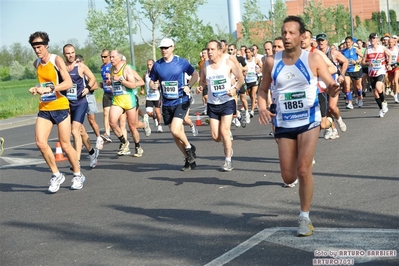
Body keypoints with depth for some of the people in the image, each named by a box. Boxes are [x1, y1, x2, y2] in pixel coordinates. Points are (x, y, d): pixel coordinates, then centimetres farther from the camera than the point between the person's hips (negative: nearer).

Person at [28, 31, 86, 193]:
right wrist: (37, 89, 4)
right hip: (44, 108, 5)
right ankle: (56, 175, 8)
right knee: (40, 143, -10)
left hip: (60, 107, -5)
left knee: (65, 145, 1)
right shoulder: (36, 64, 8)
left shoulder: (56, 60, -11)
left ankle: (78, 175, 22)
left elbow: (69, 83, -21)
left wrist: (49, 89, -31)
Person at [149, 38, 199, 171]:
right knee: (175, 135, 8)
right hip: (166, 104, 5)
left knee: (175, 130, -21)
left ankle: (189, 147, 8)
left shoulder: (181, 62, -5)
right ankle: (189, 160, 23)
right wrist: (153, 86, -10)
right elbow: (152, 81, 12)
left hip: (181, 101, -4)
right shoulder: (157, 65, 3)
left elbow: (195, 75, 6)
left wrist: (188, 86, -9)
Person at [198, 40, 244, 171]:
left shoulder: (228, 63, -7)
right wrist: (200, 87, -9)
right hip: (212, 104, 3)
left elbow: (241, 78, 2)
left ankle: (228, 160, 5)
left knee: (224, 131, -12)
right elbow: (202, 81, 13)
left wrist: (235, 89, -15)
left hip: (227, 102, -3)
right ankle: (228, 145, 34)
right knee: (215, 136, 0)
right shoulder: (205, 65, -1)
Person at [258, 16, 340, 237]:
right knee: (288, 177, 6)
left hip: (309, 121, -2)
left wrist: (332, 90, -29)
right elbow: (263, 89, 9)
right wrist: (262, 107, -10)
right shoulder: (271, 62, -4)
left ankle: (305, 218, 4)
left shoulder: (313, 59, -9)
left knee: (304, 170, -12)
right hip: (284, 124, 3)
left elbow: (331, 84, -5)